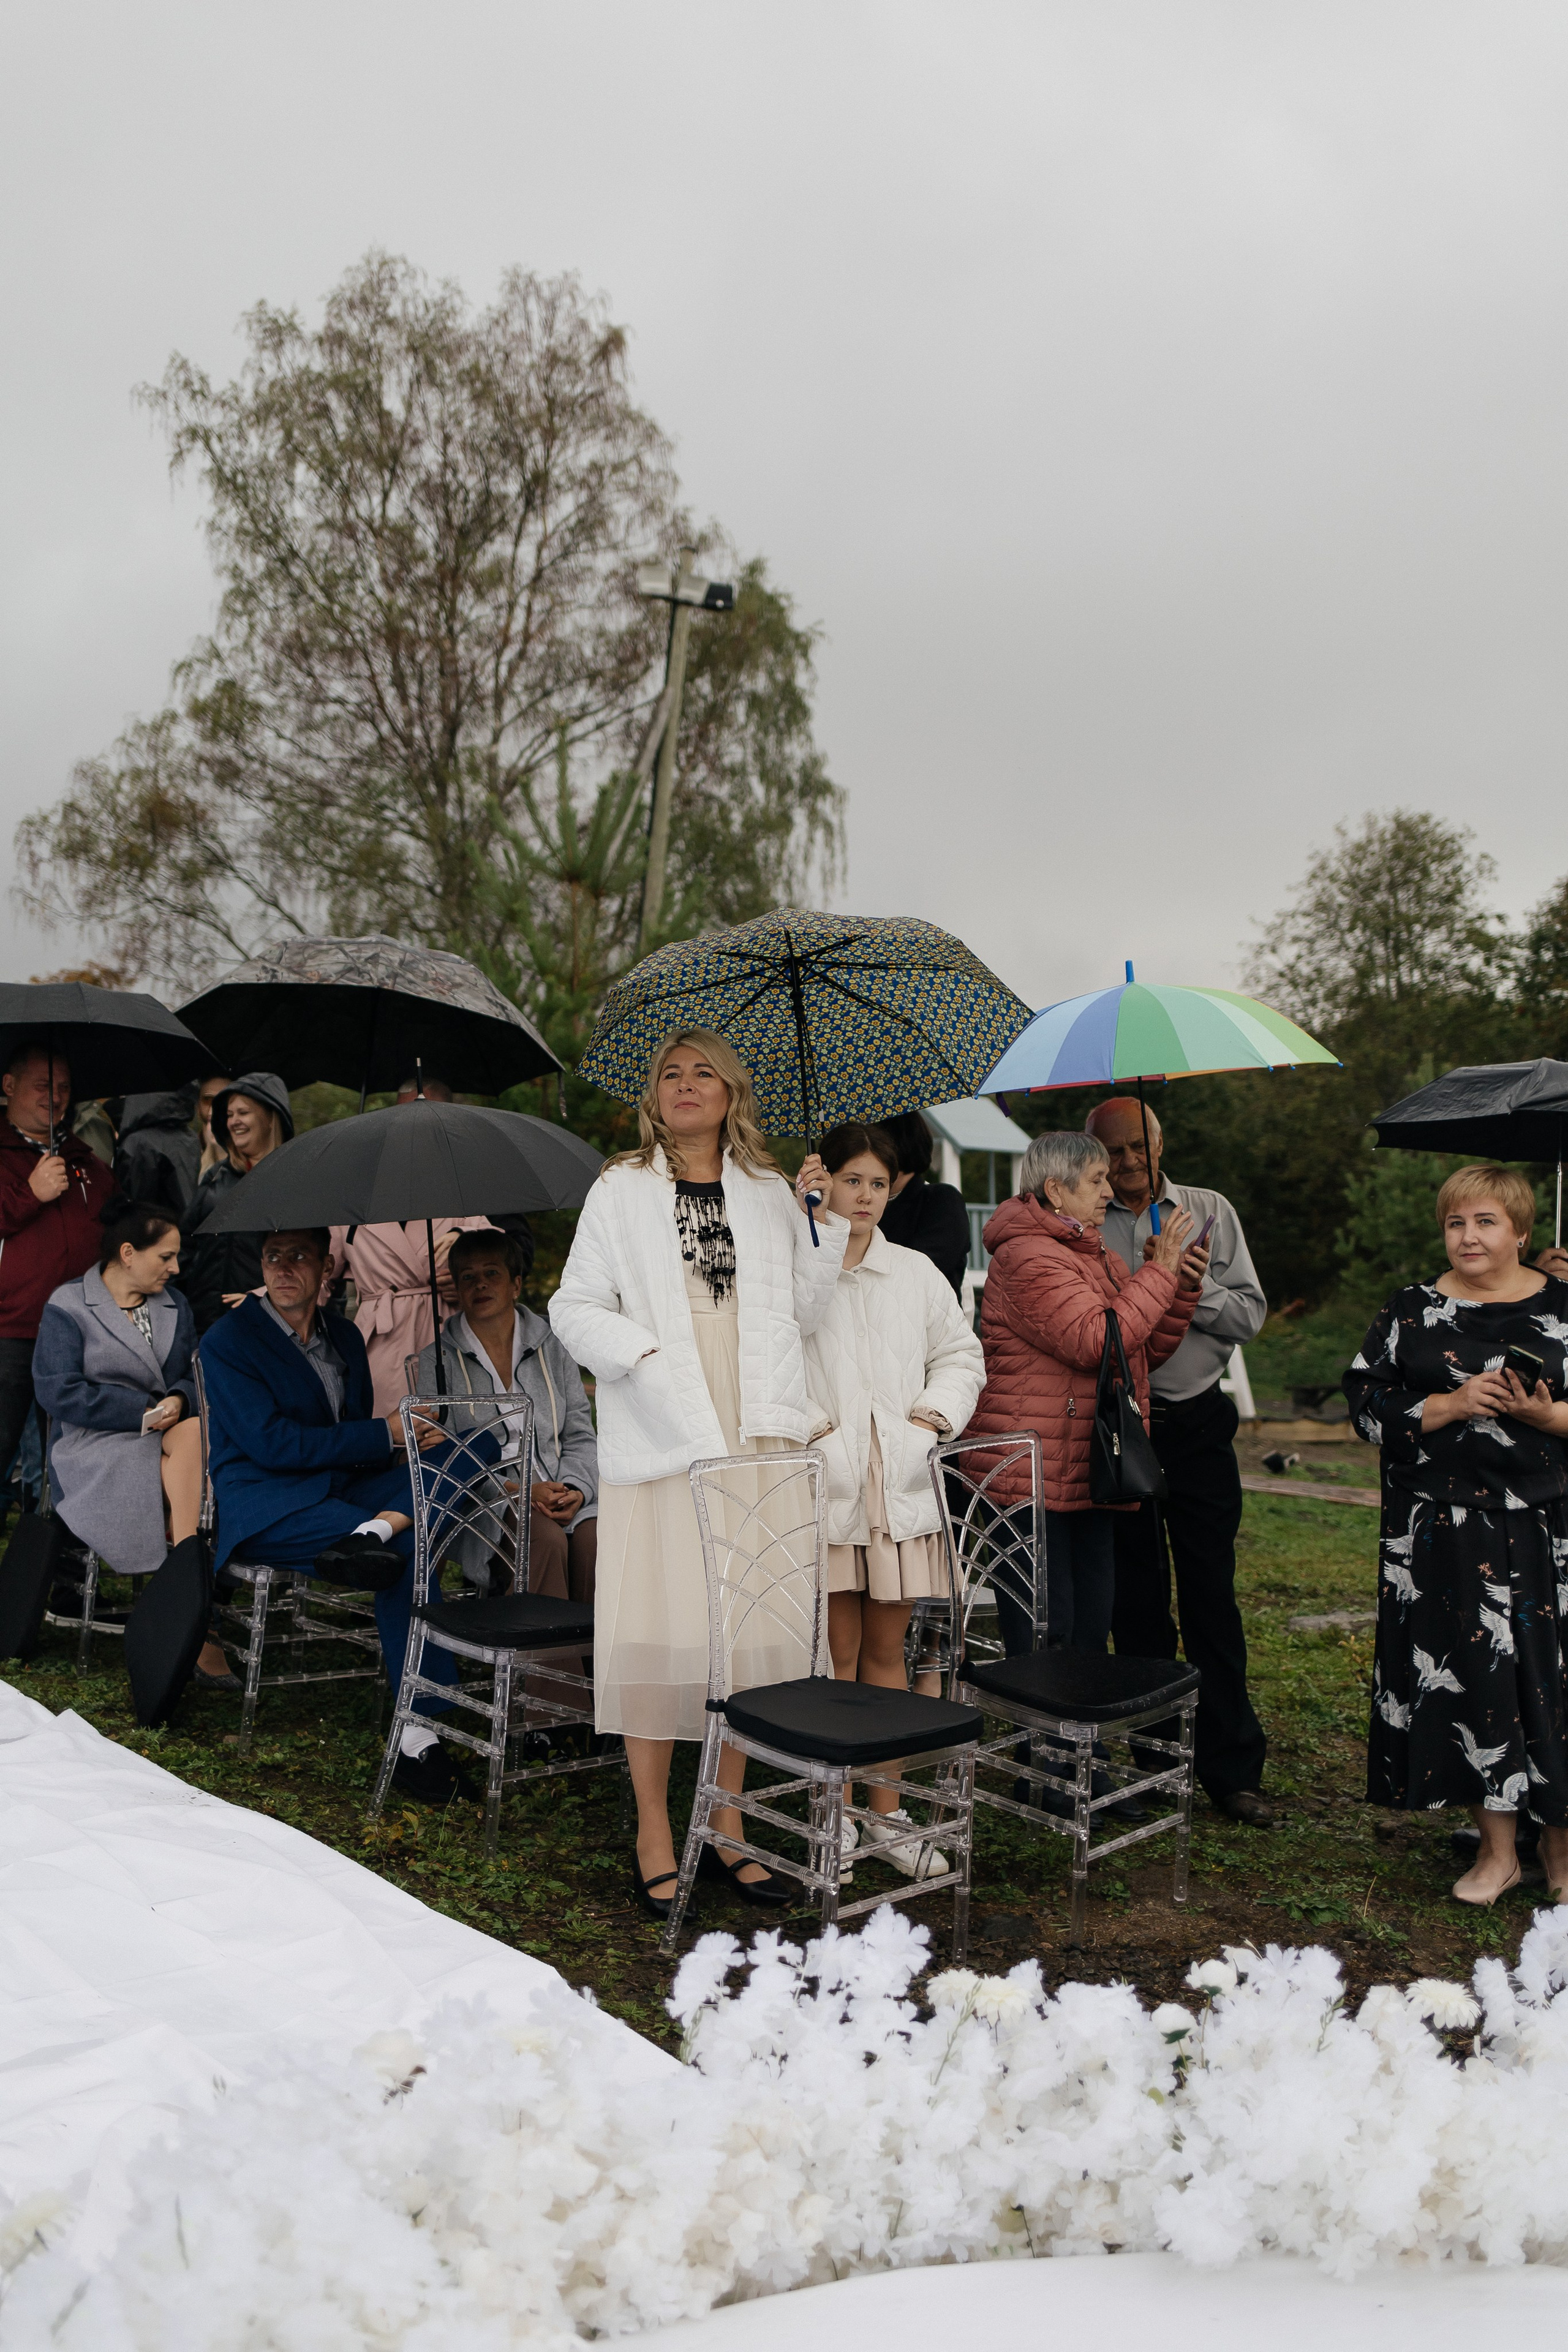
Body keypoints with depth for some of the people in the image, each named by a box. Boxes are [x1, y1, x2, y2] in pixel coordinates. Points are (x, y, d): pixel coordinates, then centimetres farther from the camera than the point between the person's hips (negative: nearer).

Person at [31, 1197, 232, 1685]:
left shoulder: (174, 1306, 19)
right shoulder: (68, 1307, 1)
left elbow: (195, 1376, 15)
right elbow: (57, 1392, -9)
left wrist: (179, 1401, -12)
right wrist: (144, 1410, -14)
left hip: (168, 1434, 5)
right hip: (93, 1449, -5)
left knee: (195, 1432, -32)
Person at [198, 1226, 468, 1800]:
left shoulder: (345, 1336, 17)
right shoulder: (227, 1340, -2)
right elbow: (270, 1444, -13)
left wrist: (406, 1448, -6)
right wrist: (386, 1434, -15)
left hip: (341, 1491, 6)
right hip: (265, 1507, -6)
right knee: (411, 1548, -31)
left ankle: (375, 1531, -42)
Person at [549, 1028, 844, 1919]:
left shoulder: (768, 1192, 14)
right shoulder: (622, 1191, 8)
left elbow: (804, 1310, 10)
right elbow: (575, 1308, 5)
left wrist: (823, 1218, 1)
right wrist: (640, 1353, -12)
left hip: (759, 1436, 3)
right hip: (660, 1436, -2)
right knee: (661, 1624, -3)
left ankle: (728, 1826, 18)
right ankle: (655, 1837, 10)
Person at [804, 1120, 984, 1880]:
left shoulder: (917, 1273, 13)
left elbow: (960, 1354, 19)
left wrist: (937, 1412, 5)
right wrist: (803, 1423, -13)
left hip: (900, 1481, 4)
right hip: (824, 1479, -4)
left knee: (886, 1649, 10)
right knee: (838, 1652, -1)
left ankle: (887, 1813, 19)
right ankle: (837, 1819, 11)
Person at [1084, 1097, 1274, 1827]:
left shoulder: (1209, 1212, 8)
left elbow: (1250, 1314, 2)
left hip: (1198, 1424, 0)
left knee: (1211, 1596, 1)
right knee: (1137, 1602, 8)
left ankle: (1231, 1768, 9)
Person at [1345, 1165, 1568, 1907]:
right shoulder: (1413, 1312, 6)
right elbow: (1368, 1407, 1)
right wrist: (1451, 1406, -12)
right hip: (1445, 1533, 1)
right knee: (1470, 1675, 3)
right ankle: (1497, 1850, 17)